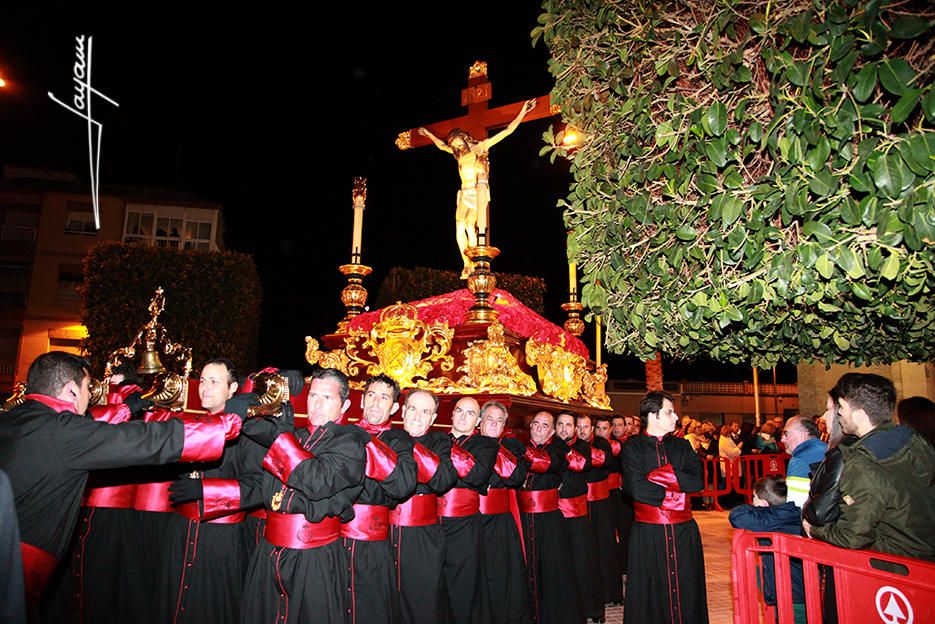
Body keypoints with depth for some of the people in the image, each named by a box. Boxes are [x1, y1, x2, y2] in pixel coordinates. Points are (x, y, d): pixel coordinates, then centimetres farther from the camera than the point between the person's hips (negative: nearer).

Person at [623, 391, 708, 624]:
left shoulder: (682, 446, 11)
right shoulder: (633, 447, -3)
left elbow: (697, 480, -4)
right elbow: (636, 488, -15)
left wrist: (661, 475, -13)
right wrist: (672, 494, -8)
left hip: (683, 528, 3)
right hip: (648, 532, -3)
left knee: (686, 589, 8)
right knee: (651, 591, 5)